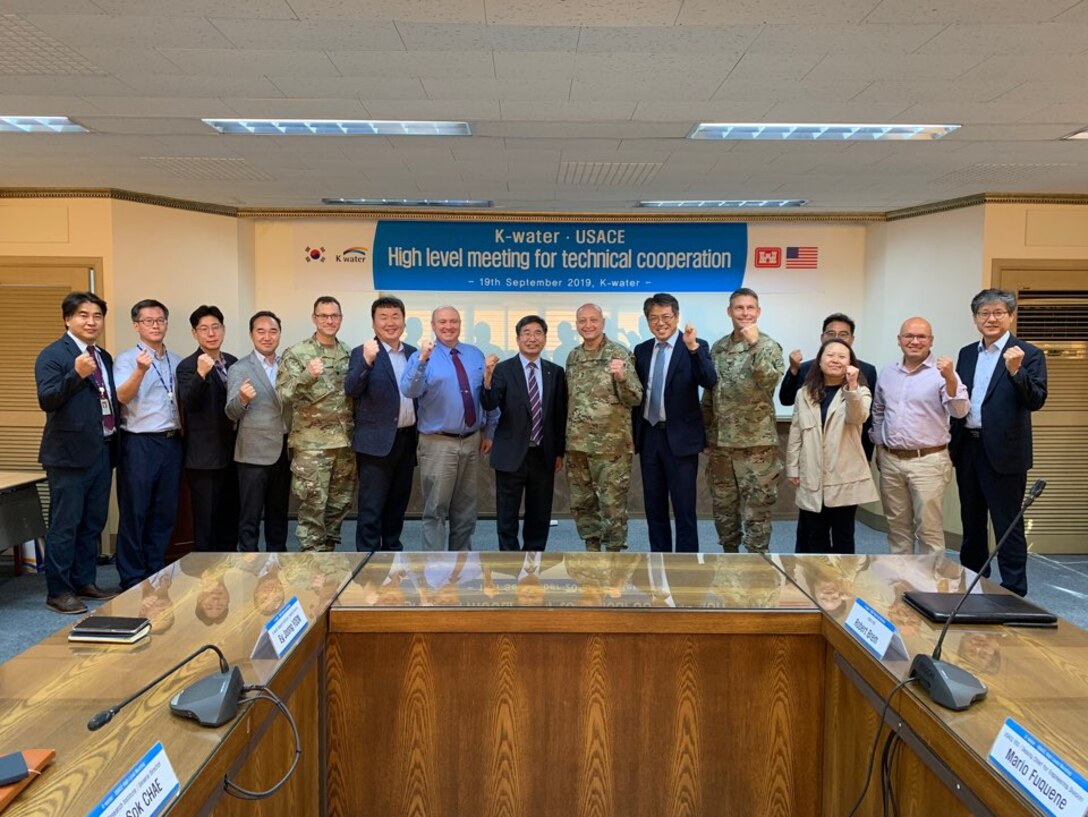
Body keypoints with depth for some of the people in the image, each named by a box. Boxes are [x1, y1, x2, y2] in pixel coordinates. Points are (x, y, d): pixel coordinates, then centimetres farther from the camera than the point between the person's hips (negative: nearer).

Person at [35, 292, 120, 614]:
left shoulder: (104, 358, 15)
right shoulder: (53, 355, -8)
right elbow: (46, 400, -19)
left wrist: (114, 442, 11)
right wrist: (77, 374, -33)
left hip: (102, 451, 7)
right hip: (69, 453, -7)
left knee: (93, 523, 15)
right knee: (64, 525, -1)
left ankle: (84, 582, 27)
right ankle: (58, 592, 10)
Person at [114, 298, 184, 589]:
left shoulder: (177, 362, 12)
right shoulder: (127, 359, -4)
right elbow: (122, 396, -19)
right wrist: (140, 371, -35)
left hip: (172, 443, 5)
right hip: (139, 444, -5)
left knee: (165, 513, 11)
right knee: (134, 514, 3)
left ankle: (156, 573, 23)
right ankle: (132, 579, 13)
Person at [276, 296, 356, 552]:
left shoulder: (349, 354, 10)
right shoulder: (296, 354, -3)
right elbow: (284, 395, -12)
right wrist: (307, 375, -27)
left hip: (345, 442, 5)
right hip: (311, 443, -5)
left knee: (340, 504, 12)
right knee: (312, 507, -2)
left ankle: (329, 552, 26)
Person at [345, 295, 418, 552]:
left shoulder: (413, 353, 11)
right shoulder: (362, 353, -6)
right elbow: (351, 390, -21)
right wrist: (367, 361, -36)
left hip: (407, 439, 6)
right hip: (377, 442, -6)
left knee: (398, 504, 17)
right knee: (371, 508, 0)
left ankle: (392, 549, 30)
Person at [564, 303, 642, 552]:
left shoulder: (619, 354, -7)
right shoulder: (572, 357, 10)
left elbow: (635, 399, -12)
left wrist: (622, 377, -30)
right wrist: (564, 439, 14)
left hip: (611, 445, -6)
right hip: (577, 445, 6)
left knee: (613, 503, 1)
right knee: (580, 502, 13)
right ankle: (592, 548, 27)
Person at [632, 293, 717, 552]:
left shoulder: (696, 347, -5)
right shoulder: (641, 350, 10)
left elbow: (710, 382, -22)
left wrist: (693, 348, -34)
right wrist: (635, 433, 8)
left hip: (680, 437, -5)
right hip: (649, 436, 5)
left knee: (684, 508, 0)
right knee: (654, 507, 13)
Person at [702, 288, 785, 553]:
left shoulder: (769, 346, -5)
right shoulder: (718, 348, 9)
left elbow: (769, 381, -24)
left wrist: (754, 344, -28)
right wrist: (704, 429, 11)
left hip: (756, 441, -5)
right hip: (720, 441, 5)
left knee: (756, 506, 1)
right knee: (723, 504, 13)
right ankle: (729, 554, 27)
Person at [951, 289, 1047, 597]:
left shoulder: (1028, 354, -6)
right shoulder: (967, 354, 11)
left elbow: (1036, 401, -16)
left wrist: (1015, 371, -32)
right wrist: (952, 444, 4)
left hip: (1004, 452, -6)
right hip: (967, 448, 6)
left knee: (1007, 525, 0)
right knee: (971, 523, 17)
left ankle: (1014, 592, 11)